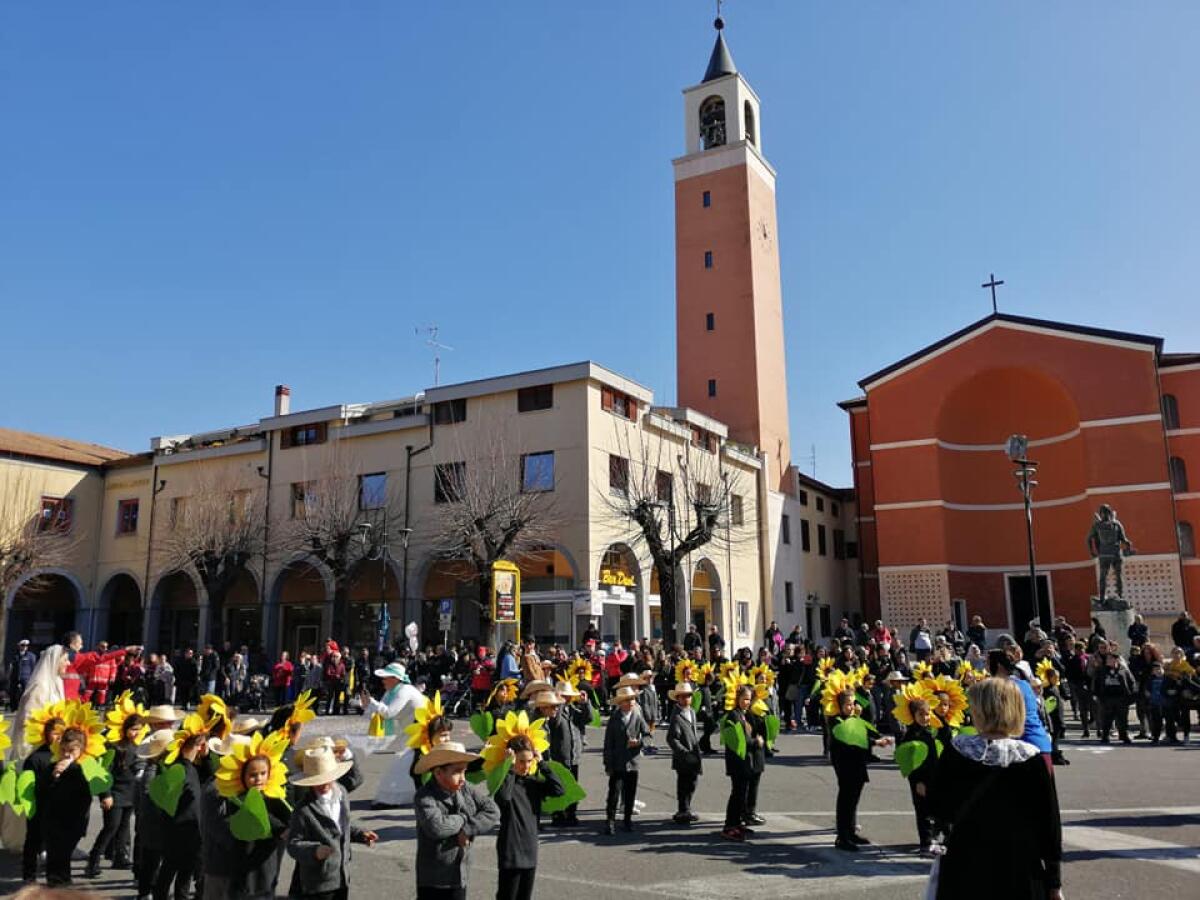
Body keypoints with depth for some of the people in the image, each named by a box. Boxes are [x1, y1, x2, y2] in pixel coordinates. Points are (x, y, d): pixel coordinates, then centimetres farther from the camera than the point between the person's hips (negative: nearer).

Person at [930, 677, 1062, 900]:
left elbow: (941, 811, 1)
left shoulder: (955, 751, -9)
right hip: (1019, 875, -1)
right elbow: (1049, 822, -5)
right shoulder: (1032, 759, -11)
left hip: (964, 870, 1)